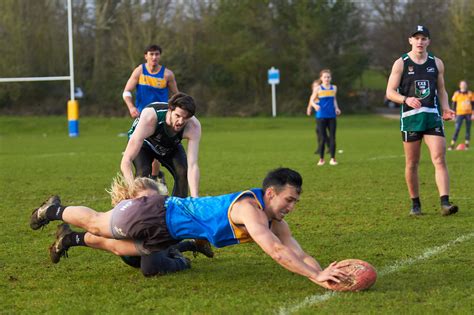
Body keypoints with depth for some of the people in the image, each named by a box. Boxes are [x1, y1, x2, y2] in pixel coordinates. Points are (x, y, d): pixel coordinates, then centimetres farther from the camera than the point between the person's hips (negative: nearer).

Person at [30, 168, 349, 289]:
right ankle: (56, 210, 44)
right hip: (155, 214, -6)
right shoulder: (249, 209, -37)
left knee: (118, 247, 25)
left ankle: (72, 240, 46)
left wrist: (323, 272, -29)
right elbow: (276, 251, -47)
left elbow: (297, 252, -12)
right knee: (95, 223, 17)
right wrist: (316, 277, -51)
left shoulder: (275, 221, -9)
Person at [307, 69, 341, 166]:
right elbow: (312, 100, 2)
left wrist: (336, 108, 6)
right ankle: (321, 159, 9)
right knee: (323, 138, -2)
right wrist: (315, 105, -19)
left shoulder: (334, 88, 9)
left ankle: (333, 159, 6)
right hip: (321, 116, -3)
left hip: (332, 116, 3)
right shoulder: (318, 88, -2)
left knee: (332, 137, 0)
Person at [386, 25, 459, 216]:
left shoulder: (437, 63, 10)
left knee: (440, 160, -12)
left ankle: (445, 203, -17)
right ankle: (415, 204, 17)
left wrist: (445, 109, 0)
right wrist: (406, 99, -20)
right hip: (410, 118, -1)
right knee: (412, 164, 4)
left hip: (433, 117, 1)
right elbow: (390, 92, -1)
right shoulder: (401, 63, 1)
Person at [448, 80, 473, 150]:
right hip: (460, 113, -2)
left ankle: (467, 144, 13)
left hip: (468, 113, 2)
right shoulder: (456, 94, 2)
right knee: (457, 129, -10)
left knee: (468, 129, 5)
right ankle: (452, 144, -10)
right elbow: (454, 104, 5)